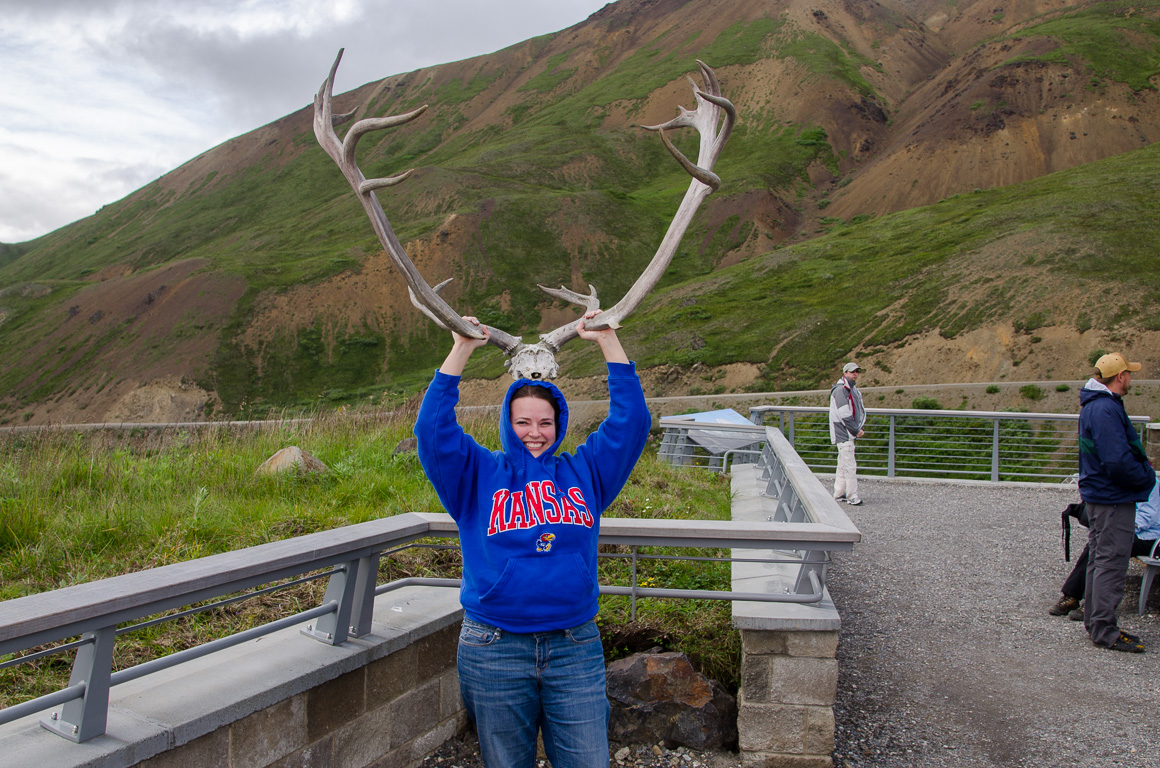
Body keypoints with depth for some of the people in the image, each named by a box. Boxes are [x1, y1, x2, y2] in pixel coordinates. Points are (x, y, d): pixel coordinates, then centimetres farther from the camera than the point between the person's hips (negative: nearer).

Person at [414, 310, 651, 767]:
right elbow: (432, 429, -8)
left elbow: (631, 420, 5)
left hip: (575, 648, 1)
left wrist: (608, 342, 2)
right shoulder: (480, 475, 4)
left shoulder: (584, 472, 9)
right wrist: (461, 351, -9)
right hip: (494, 652, -1)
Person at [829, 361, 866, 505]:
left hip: (849, 434, 10)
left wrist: (860, 427, 2)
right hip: (843, 434, -10)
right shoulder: (840, 390, -15)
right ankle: (852, 497, -5)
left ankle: (839, 494, 21)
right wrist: (856, 430, -14)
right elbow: (844, 415, -20)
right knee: (850, 466, -9)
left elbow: (860, 410, 18)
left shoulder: (853, 389, 17)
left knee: (843, 465, 14)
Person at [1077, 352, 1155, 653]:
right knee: (1111, 563, -4)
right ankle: (1104, 630, 2)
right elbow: (1118, 461, -26)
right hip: (1114, 499, -11)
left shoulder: (1094, 406, 13)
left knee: (1100, 560, 16)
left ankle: (1095, 622, 25)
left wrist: (1142, 468, 8)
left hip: (1098, 495, 11)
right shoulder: (1106, 409, -21)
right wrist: (1147, 477, -10)